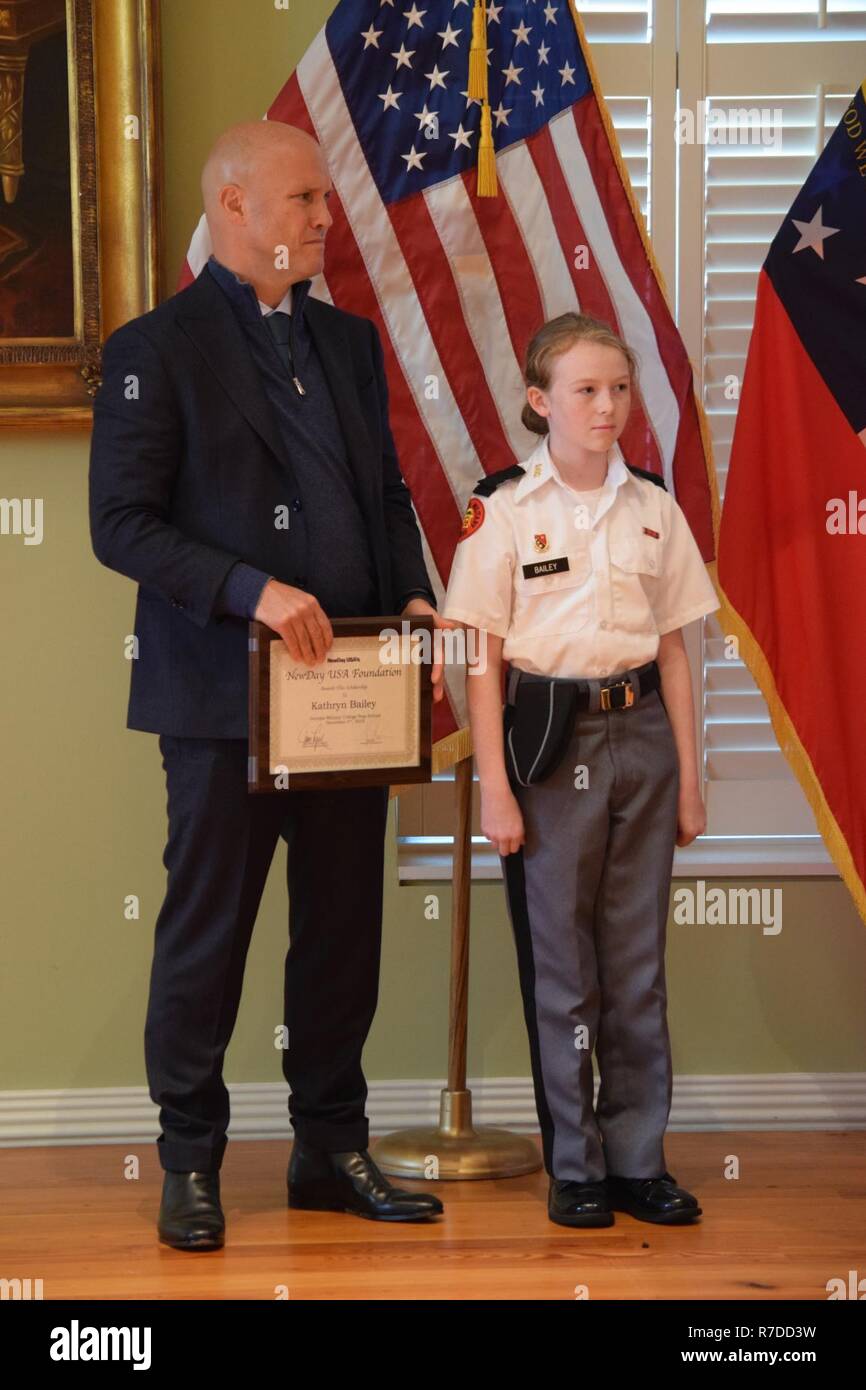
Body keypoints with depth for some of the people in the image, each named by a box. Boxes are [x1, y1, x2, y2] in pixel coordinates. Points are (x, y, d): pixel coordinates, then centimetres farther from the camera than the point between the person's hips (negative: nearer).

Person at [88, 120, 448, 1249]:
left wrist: (415, 597, 2)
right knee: (206, 934, 3)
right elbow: (122, 524, -11)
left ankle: (333, 1150, 23)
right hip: (225, 696, -6)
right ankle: (190, 1165, 15)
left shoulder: (350, 342, 15)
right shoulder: (157, 350, -5)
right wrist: (252, 590, -21)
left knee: (343, 931, 11)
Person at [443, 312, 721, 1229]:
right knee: (560, 959, 4)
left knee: (638, 957, 7)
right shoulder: (502, 509, -5)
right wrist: (494, 789, -9)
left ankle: (638, 1160, 17)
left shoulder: (652, 508, 6)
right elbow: (482, 659, -5)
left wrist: (687, 777, 8)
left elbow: (672, 648, 10)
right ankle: (575, 1167, 15)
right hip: (549, 738, -3)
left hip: (640, 735, 3)